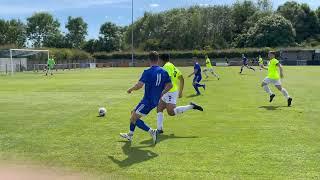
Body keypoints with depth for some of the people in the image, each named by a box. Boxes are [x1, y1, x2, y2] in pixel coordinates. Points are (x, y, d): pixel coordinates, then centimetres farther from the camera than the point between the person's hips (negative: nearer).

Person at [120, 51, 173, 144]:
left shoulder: (147, 72, -17)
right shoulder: (164, 72, 3)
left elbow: (139, 85, -24)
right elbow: (170, 85, 8)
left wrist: (130, 90, -5)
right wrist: (161, 93, 19)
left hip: (147, 101, -8)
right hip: (155, 101, 8)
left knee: (134, 118, 1)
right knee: (134, 113, 22)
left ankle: (152, 132, -9)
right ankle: (130, 135, 29)